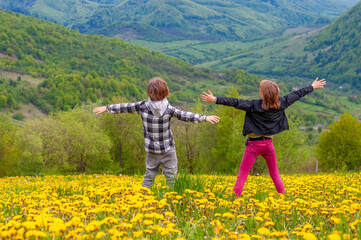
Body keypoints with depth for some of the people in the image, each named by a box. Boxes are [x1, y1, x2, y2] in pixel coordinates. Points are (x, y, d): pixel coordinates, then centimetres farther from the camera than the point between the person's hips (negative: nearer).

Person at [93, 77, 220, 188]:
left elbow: (125, 107, 3)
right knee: (171, 177, 7)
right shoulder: (168, 109, -14)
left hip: (152, 150, 2)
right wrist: (205, 118, -16)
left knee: (149, 176, 15)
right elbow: (184, 115, -17)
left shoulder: (142, 106, -8)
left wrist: (107, 108, 16)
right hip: (168, 150, -2)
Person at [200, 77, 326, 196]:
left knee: (242, 175, -1)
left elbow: (236, 103, -24)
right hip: (269, 143, 5)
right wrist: (312, 86, 24)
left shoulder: (254, 105, -16)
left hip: (254, 144, -5)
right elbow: (296, 95, 11)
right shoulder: (280, 104, -1)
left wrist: (215, 99, -28)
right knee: (275, 173, 21)